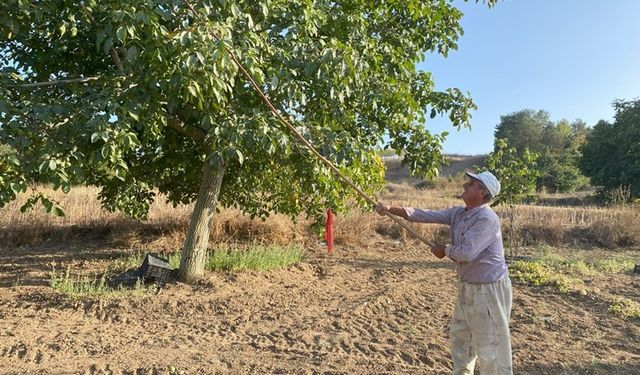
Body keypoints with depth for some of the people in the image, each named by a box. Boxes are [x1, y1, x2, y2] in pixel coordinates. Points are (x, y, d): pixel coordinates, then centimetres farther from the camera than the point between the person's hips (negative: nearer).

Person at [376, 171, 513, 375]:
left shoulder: (487, 219, -24)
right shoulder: (458, 213, 3)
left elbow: (466, 252, -28)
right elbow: (427, 215, 2)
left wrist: (444, 250, -8)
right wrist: (391, 209, -5)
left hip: (489, 289, -9)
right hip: (467, 286, 9)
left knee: (489, 345, 3)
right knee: (460, 336, 23)